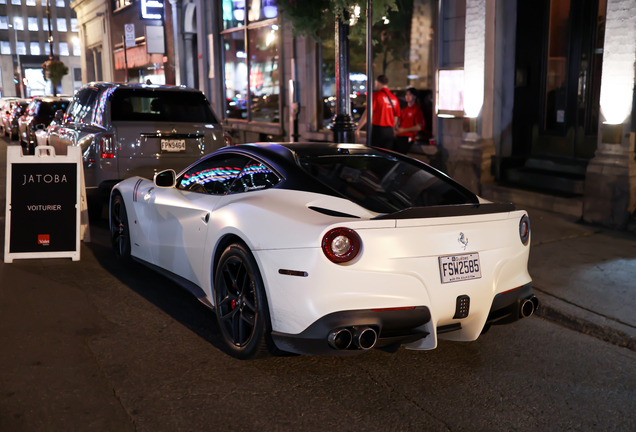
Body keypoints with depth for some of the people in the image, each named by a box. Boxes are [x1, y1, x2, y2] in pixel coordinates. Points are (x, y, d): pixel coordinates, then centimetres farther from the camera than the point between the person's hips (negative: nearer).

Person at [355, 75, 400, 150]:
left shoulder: (376, 95, -6)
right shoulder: (394, 98, 10)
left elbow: (367, 114, -12)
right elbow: (396, 117, 15)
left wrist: (358, 129, -8)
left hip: (377, 129, -5)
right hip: (390, 131, 5)